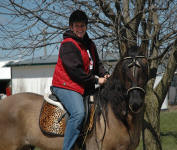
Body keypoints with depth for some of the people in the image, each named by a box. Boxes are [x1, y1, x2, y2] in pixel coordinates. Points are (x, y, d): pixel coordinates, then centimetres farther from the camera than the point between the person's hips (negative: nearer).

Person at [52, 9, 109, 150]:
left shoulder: (90, 44, 17)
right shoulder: (68, 44, -12)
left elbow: (97, 64, 23)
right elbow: (75, 70, -18)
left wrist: (104, 74, 1)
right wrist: (96, 80, -13)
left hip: (85, 87, 10)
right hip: (66, 86, -10)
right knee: (78, 113, -31)